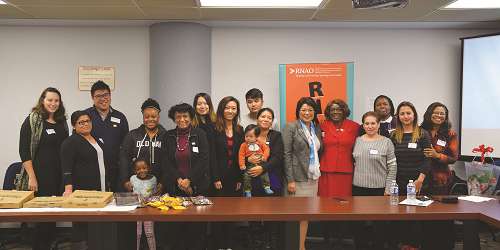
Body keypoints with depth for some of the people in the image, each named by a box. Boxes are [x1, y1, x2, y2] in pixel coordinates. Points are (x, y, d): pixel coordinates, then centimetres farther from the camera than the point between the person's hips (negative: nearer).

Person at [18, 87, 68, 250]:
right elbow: (24, 151, -8)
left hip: (59, 175, 6)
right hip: (41, 174, -6)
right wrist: (32, 177, -15)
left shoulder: (61, 122, 13)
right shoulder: (33, 121, -4)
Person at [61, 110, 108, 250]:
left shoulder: (96, 139, 17)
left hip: (99, 189, 7)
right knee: (80, 223, -3)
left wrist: (107, 184, 23)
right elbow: (66, 168, -14)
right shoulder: (71, 142, -7)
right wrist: (68, 189, -26)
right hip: (81, 190, -7)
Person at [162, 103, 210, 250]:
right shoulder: (168, 136, 7)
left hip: (197, 187, -1)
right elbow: (165, 161, 2)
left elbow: (204, 160, -5)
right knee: (178, 225, 3)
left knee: (198, 225, 1)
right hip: (175, 188, 1)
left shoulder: (200, 134, 1)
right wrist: (179, 180, -10)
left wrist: (189, 180, -11)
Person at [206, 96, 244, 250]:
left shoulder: (240, 131, 9)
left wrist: (240, 179, 0)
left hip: (234, 178, 3)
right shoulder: (213, 129, -2)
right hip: (219, 178, -3)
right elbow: (212, 156, -7)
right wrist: (216, 179, -12)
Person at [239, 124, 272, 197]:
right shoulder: (244, 145, 9)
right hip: (250, 165, 0)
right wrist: (242, 165, -6)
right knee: (246, 176, -14)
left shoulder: (260, 143, 13)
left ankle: (267, 188, -7)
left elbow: (266, 149, 8)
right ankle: (247, 191, 1)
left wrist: (264, 157, -10)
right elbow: (241, 155, 4)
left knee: (264, 174, -18)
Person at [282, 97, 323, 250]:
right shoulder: (290, 127, -3)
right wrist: (290, 180, -15)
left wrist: (318, 174, 9)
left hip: (313, 178, 6)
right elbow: (286, 154, -9)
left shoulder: (317, 129, 14)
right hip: (297, 178, -6)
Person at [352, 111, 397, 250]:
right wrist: (351, 182, 6)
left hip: (379, 188, -3)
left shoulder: (387, 142, -1)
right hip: (358, 187, 3)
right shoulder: (357, 141, 7)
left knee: (379, 223, 4)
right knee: (359, 223, 9)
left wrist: (388, 188, -8)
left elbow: (393, 167, -2)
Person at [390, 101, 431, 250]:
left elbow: (427, 159, -4)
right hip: (399, 183, 2)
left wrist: (420, 179, -12)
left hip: (417, 184, -2)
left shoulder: (423, 135, -1)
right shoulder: (393, 136, 6)